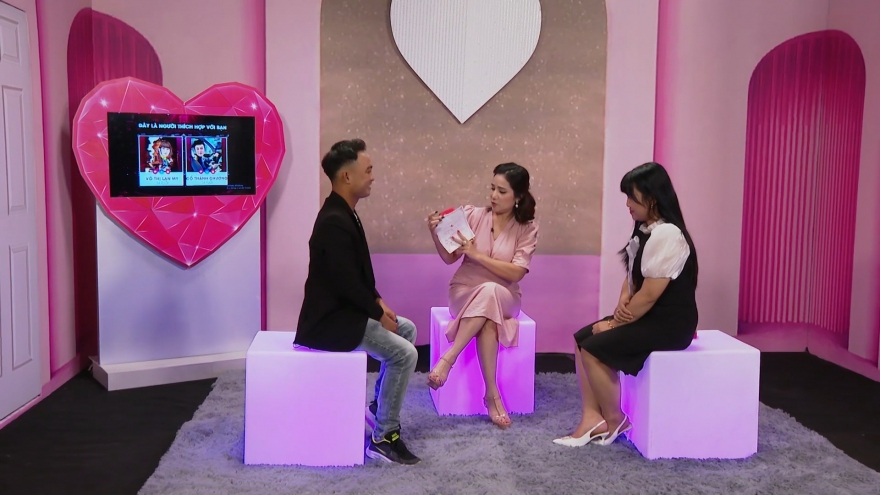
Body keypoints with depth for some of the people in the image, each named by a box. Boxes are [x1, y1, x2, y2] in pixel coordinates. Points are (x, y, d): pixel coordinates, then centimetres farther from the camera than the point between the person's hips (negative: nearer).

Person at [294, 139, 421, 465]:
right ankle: (383, 438, -4)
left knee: (407, 329, 19)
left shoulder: (343, 213, 8)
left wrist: (378, 302, 7)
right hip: (332, 319, -11)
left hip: (345, 310, 11)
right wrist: (379, 313, -12)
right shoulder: (334, 222, -25)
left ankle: (379, 406, 25)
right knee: (404, 353, -15)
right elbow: (347, 283, -24)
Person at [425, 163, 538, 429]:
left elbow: (516, 273, -13)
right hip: (465, 292, 0)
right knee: (488, 320, -35)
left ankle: (448, 359, -34)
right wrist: (436, 234, -19)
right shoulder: (473, 215, -3)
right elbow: (449, 258, 1)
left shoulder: (527, 228, -4)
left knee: (490, 292, -38)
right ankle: (492, 394, -30)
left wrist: (476, 254, -20)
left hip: (503, 297, 0)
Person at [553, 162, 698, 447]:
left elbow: (649, 295, -24)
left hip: (669, 323, -10)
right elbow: (632, 277, 14)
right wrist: (623, 303, -7)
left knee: (593, 347, -16)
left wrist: (615, 324, -14)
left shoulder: (666, 235, -23)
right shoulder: (645, 230, 8)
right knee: (582, 338, 2)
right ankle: (592, 418, 0)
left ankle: (614, 421, 4)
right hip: (648, 317, 10)